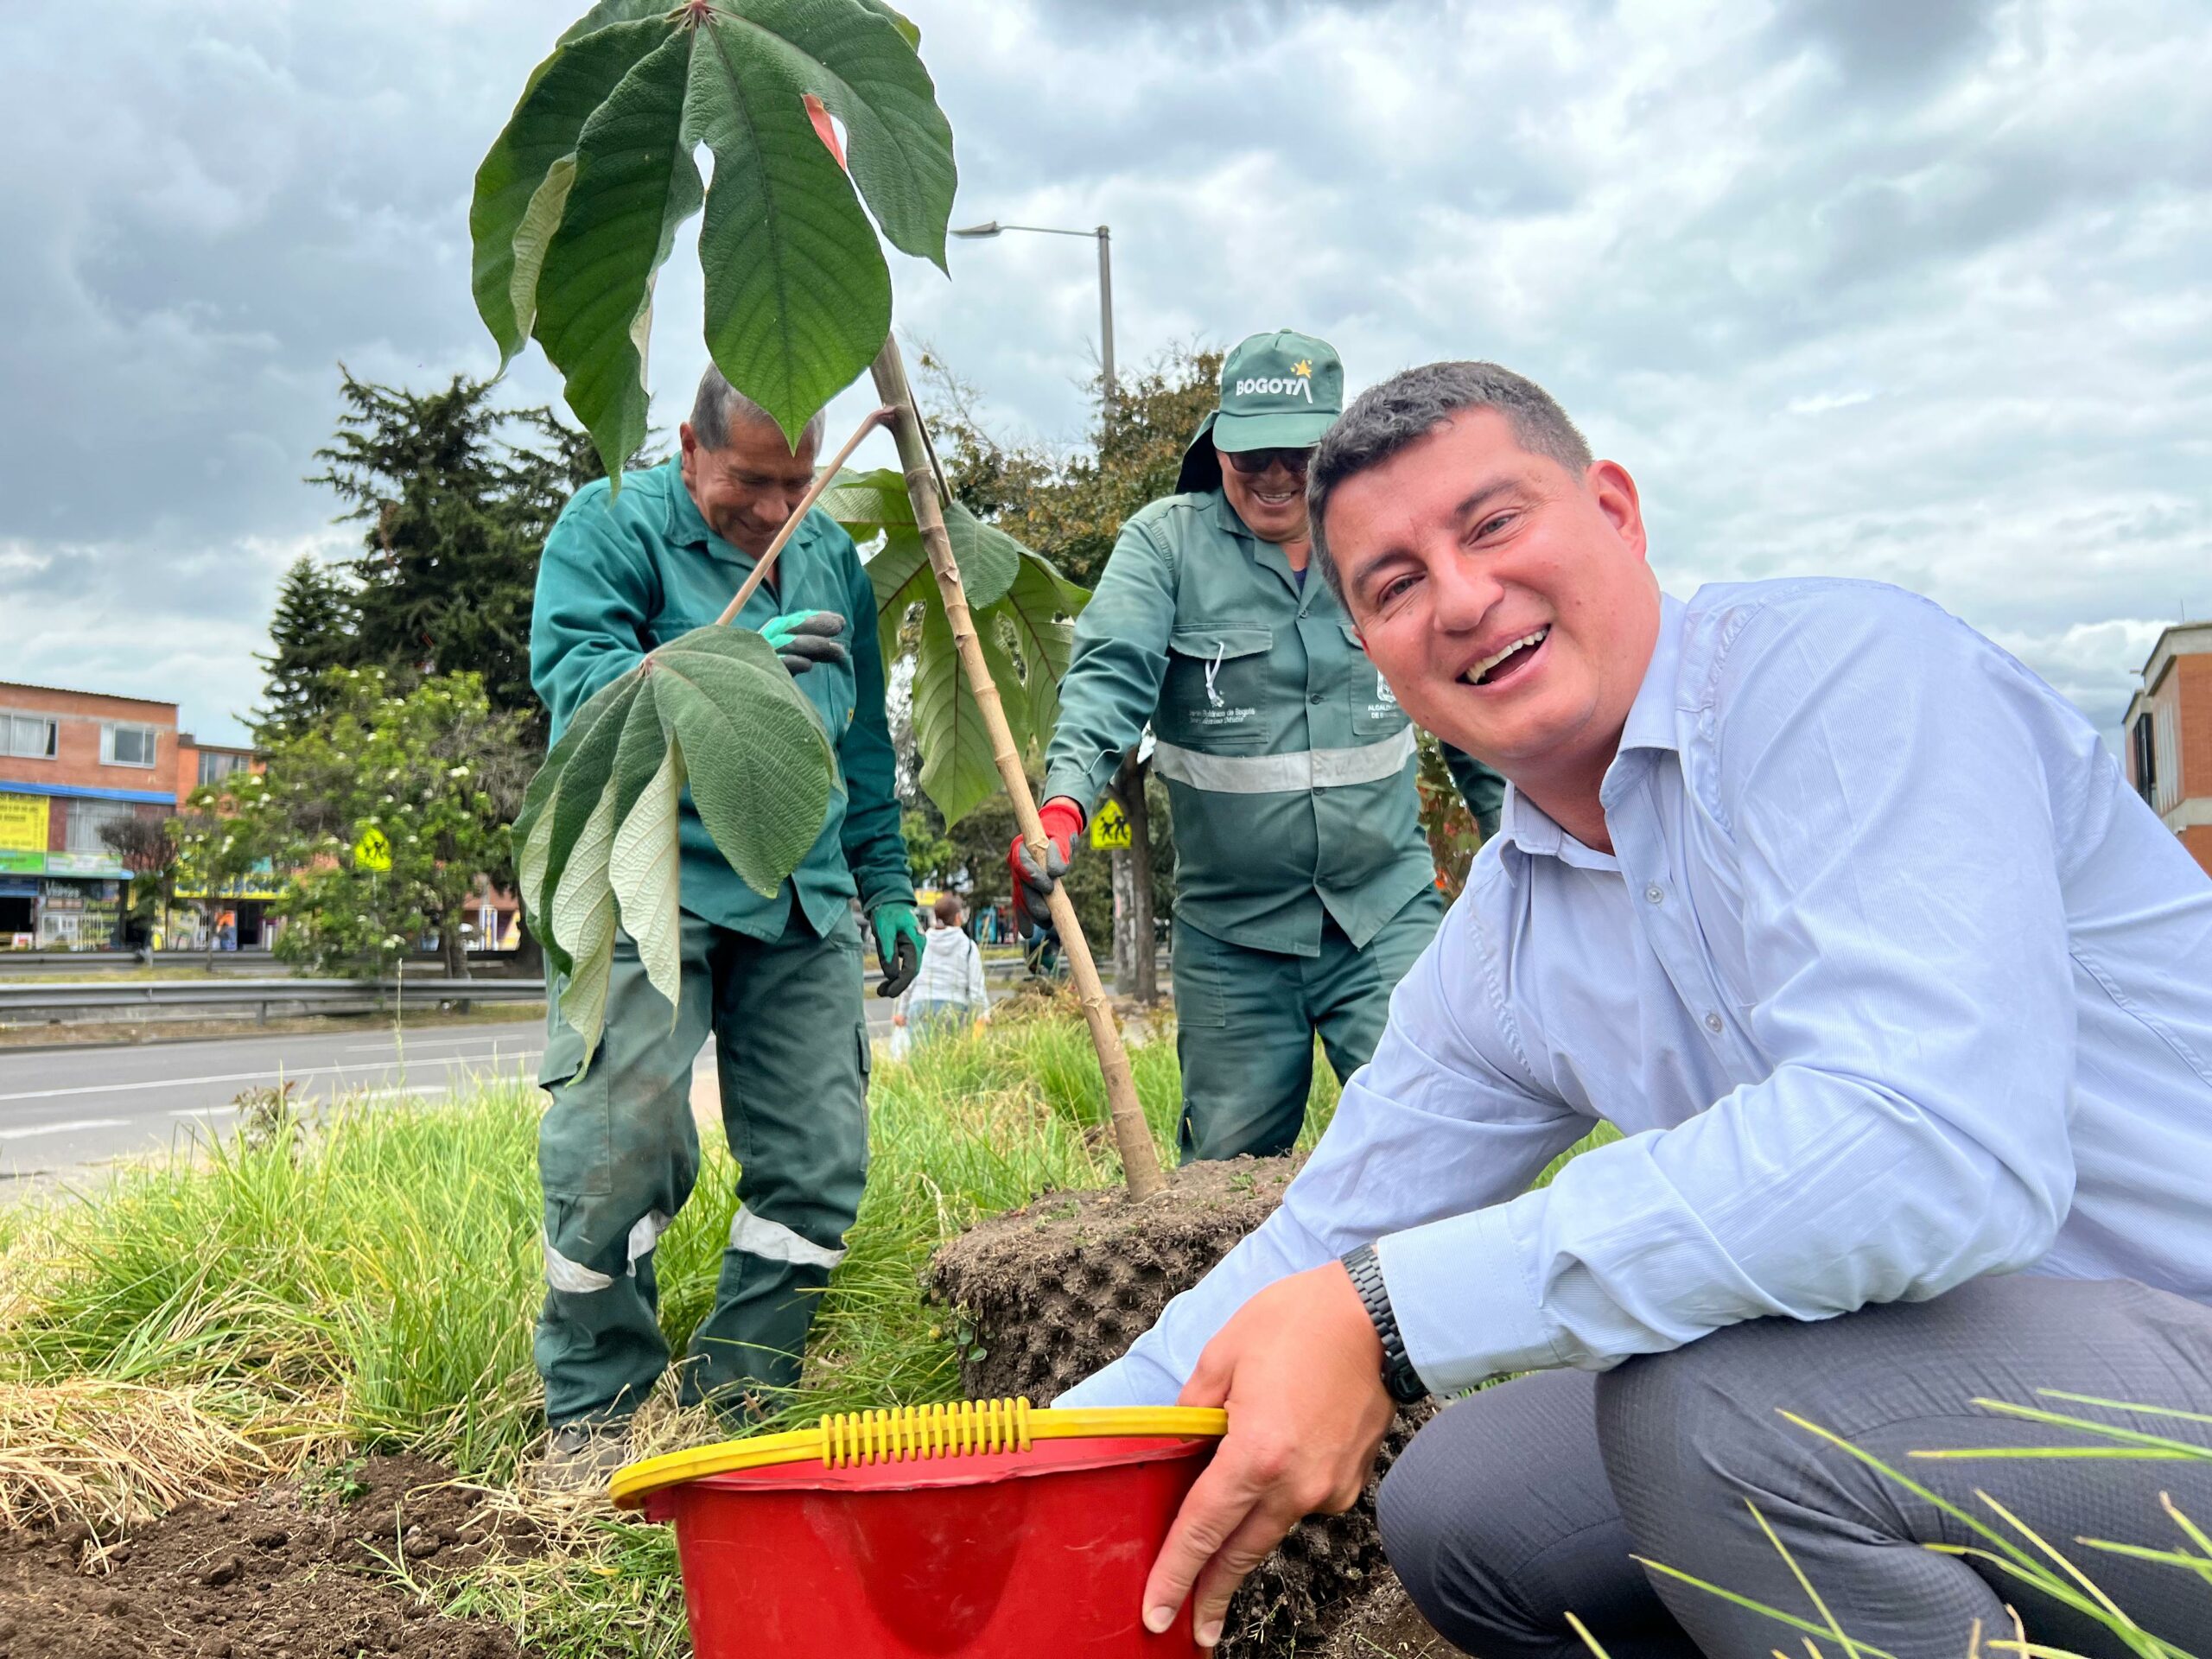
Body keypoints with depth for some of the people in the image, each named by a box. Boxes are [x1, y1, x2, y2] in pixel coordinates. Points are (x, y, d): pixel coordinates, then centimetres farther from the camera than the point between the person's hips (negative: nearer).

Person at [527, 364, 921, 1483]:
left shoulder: (831, 553, 17)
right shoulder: (609, 524, 0)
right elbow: (575, 676, -16)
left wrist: (885, 884, 19)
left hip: (802, 898, 5)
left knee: (818, 1160, 2)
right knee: (622, 1145, -10)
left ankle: (735, 1394, 17)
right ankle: (593, 1410, 10)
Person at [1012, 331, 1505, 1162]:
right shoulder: (1164, 542, -2)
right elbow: (1108, 678, -17)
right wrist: (1061, 807, -34)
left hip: (1388, 915, 1)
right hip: (1230, 938, -1)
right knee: (1227, 1171, 10)